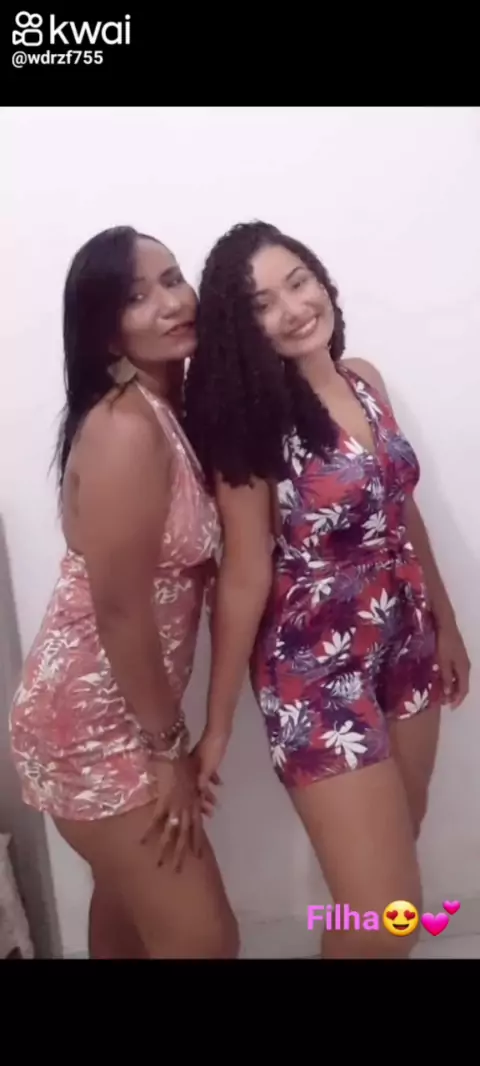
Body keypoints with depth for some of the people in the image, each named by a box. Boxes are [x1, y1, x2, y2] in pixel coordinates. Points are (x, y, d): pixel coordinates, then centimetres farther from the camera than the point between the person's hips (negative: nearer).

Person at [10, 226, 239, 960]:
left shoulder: (168, 409, 5)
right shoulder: (127, 428, -24)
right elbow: (118, 607, -23)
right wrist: (170, 746, -13)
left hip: (124, 712, 8)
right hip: (93, 723, -8)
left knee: (129, 900, 27)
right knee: (202, 938, 4)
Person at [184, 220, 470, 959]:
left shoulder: (364, 380, 2)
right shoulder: (248, 419, -16)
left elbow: (403, 512, 10)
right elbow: (245, 577, -15)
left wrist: (445, 624, 17)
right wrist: (217, 724, -12)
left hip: (406, 647, 7)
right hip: (315, 669, -6)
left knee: (398, 851, 22)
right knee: (384, 918, 0)